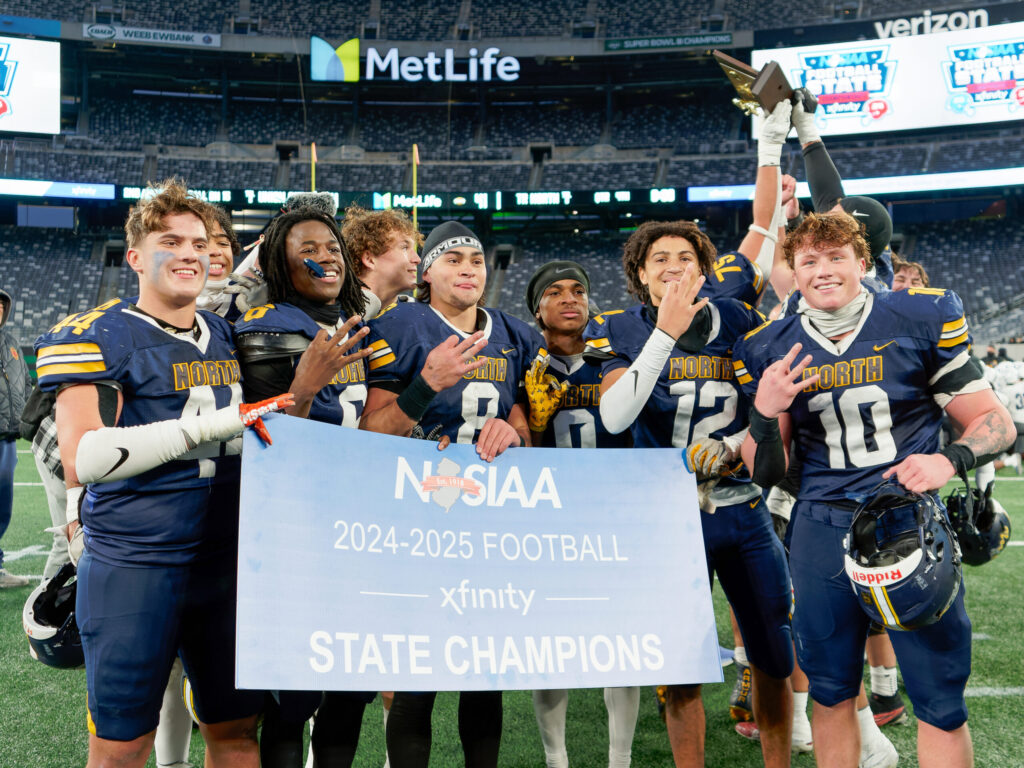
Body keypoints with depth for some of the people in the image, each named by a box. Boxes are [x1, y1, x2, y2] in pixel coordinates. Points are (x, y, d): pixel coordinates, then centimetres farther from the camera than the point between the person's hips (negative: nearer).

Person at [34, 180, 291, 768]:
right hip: (132, 564, -5)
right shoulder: (98, 337, -8)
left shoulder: (227, 334, 13)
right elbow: (83, 459, -21)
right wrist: (208, 427, -23)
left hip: (227, 560, 6)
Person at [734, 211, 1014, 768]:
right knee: (830, 693, 13)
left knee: (940, 701, 3)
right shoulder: (771, 350, 5)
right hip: (821, 531, 2)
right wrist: (764, 414, -12)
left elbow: (994, 422, 4)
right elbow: (766, 473, 8)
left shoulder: (919, 320, 0)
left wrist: (950, 460, -17)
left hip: (912, 524, -2)